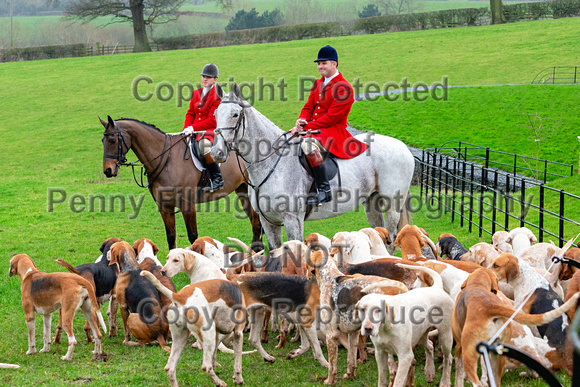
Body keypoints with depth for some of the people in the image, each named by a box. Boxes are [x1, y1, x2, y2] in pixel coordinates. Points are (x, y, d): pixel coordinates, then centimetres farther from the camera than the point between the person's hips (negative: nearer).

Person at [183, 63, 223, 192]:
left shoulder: (217, 96, -7)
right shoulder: (196, 93, 14)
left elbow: (212, 120, -13)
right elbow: (190, 113, 16)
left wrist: (193, 127, -18)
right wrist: (186, 129, -3)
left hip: (211, 130, -8)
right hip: (194, 132, 8)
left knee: (204, 144, -38)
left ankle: (217, 180, -30)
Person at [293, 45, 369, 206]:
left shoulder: (343, 88, -12)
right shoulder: (318, 83, 16)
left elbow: (331, 117, -18)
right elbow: (308, 107, 15)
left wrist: (306, 127, -21)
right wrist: (302, 120, -9)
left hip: (335, 131, -10)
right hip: (316, 129, 10)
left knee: (308, 143, -37)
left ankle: (324, 190, -35)